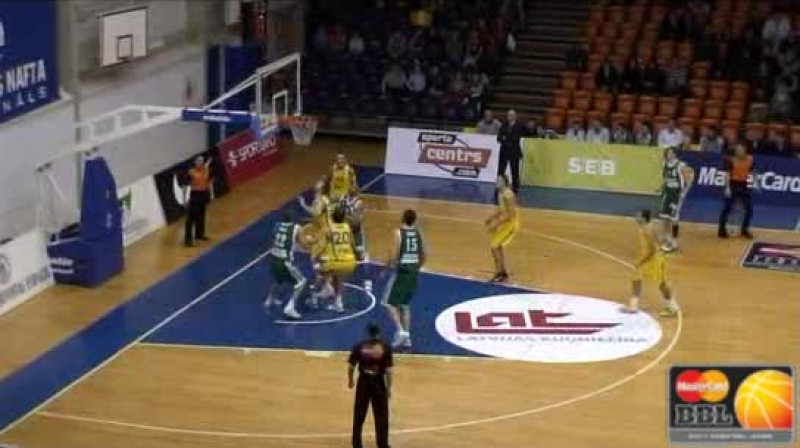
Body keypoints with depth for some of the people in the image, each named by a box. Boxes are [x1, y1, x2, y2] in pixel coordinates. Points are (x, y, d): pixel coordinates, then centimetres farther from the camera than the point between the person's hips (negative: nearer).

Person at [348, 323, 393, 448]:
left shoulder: (359, 346, -4)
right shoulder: (385, 348, -8)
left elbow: (351, 367, 0)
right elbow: (388, 370, -10)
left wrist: (350, 380, 18)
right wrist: (389, 387, 0)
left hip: (363, 381, 2)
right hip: (378, 382, -2)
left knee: (359, 415, 15)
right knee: (381, 416, 10)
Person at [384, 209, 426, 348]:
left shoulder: (399, 232, -10)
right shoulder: (418, 233, 7)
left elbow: (394, 255, -16)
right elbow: (423, 256, 14)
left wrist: (387, 266, 0)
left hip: (402, 270, -6)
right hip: (414, 271, 6)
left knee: (390, 303, 5)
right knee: (405, 304, 19)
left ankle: (401, 331, -12)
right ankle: (407, 336, 15)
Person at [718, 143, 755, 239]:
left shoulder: (750, 159, 2)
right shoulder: (731, 160, -12)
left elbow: (751, 172, 14)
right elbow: (727, 174, -13)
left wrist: (755, 182, 5)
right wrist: (727, 187, -19)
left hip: (744, 185, 5)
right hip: (733, 185, -5)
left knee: (749, 209, 6)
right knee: (727, 208, -2)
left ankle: (744, 230, 21)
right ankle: (722, 230, 9)